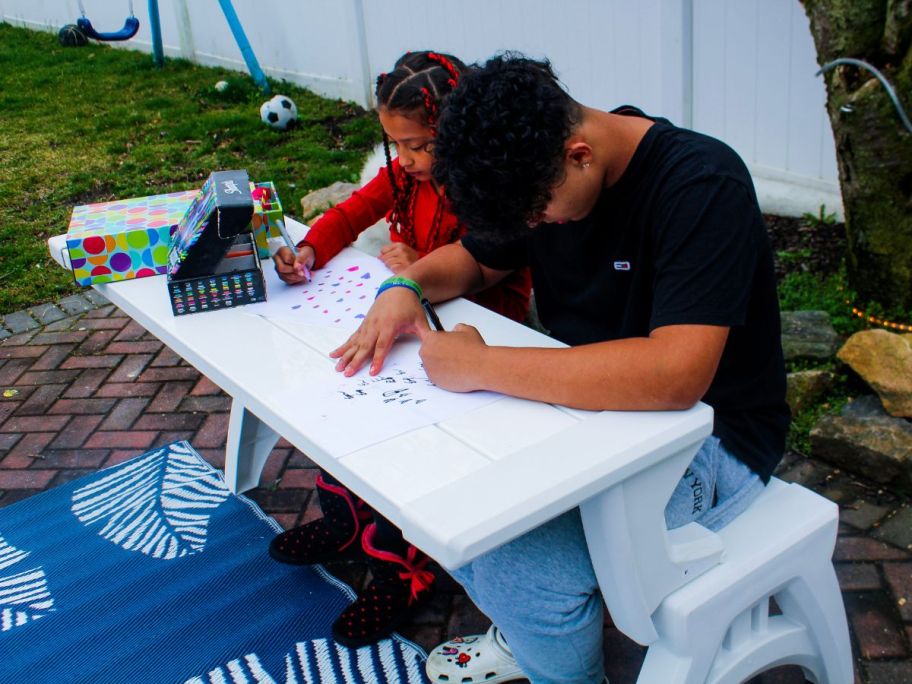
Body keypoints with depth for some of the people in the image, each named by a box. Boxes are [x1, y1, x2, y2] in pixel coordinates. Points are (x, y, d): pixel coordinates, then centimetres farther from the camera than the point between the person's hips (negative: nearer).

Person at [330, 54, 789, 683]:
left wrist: (482, 367, -33)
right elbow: (474, 259, 16)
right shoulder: (536, 173, -1)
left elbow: (675, 375, -37)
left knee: (520, 559, -28)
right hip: (587, 397, 8)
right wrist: (406, 286, -7)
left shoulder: (702, 187, -25)